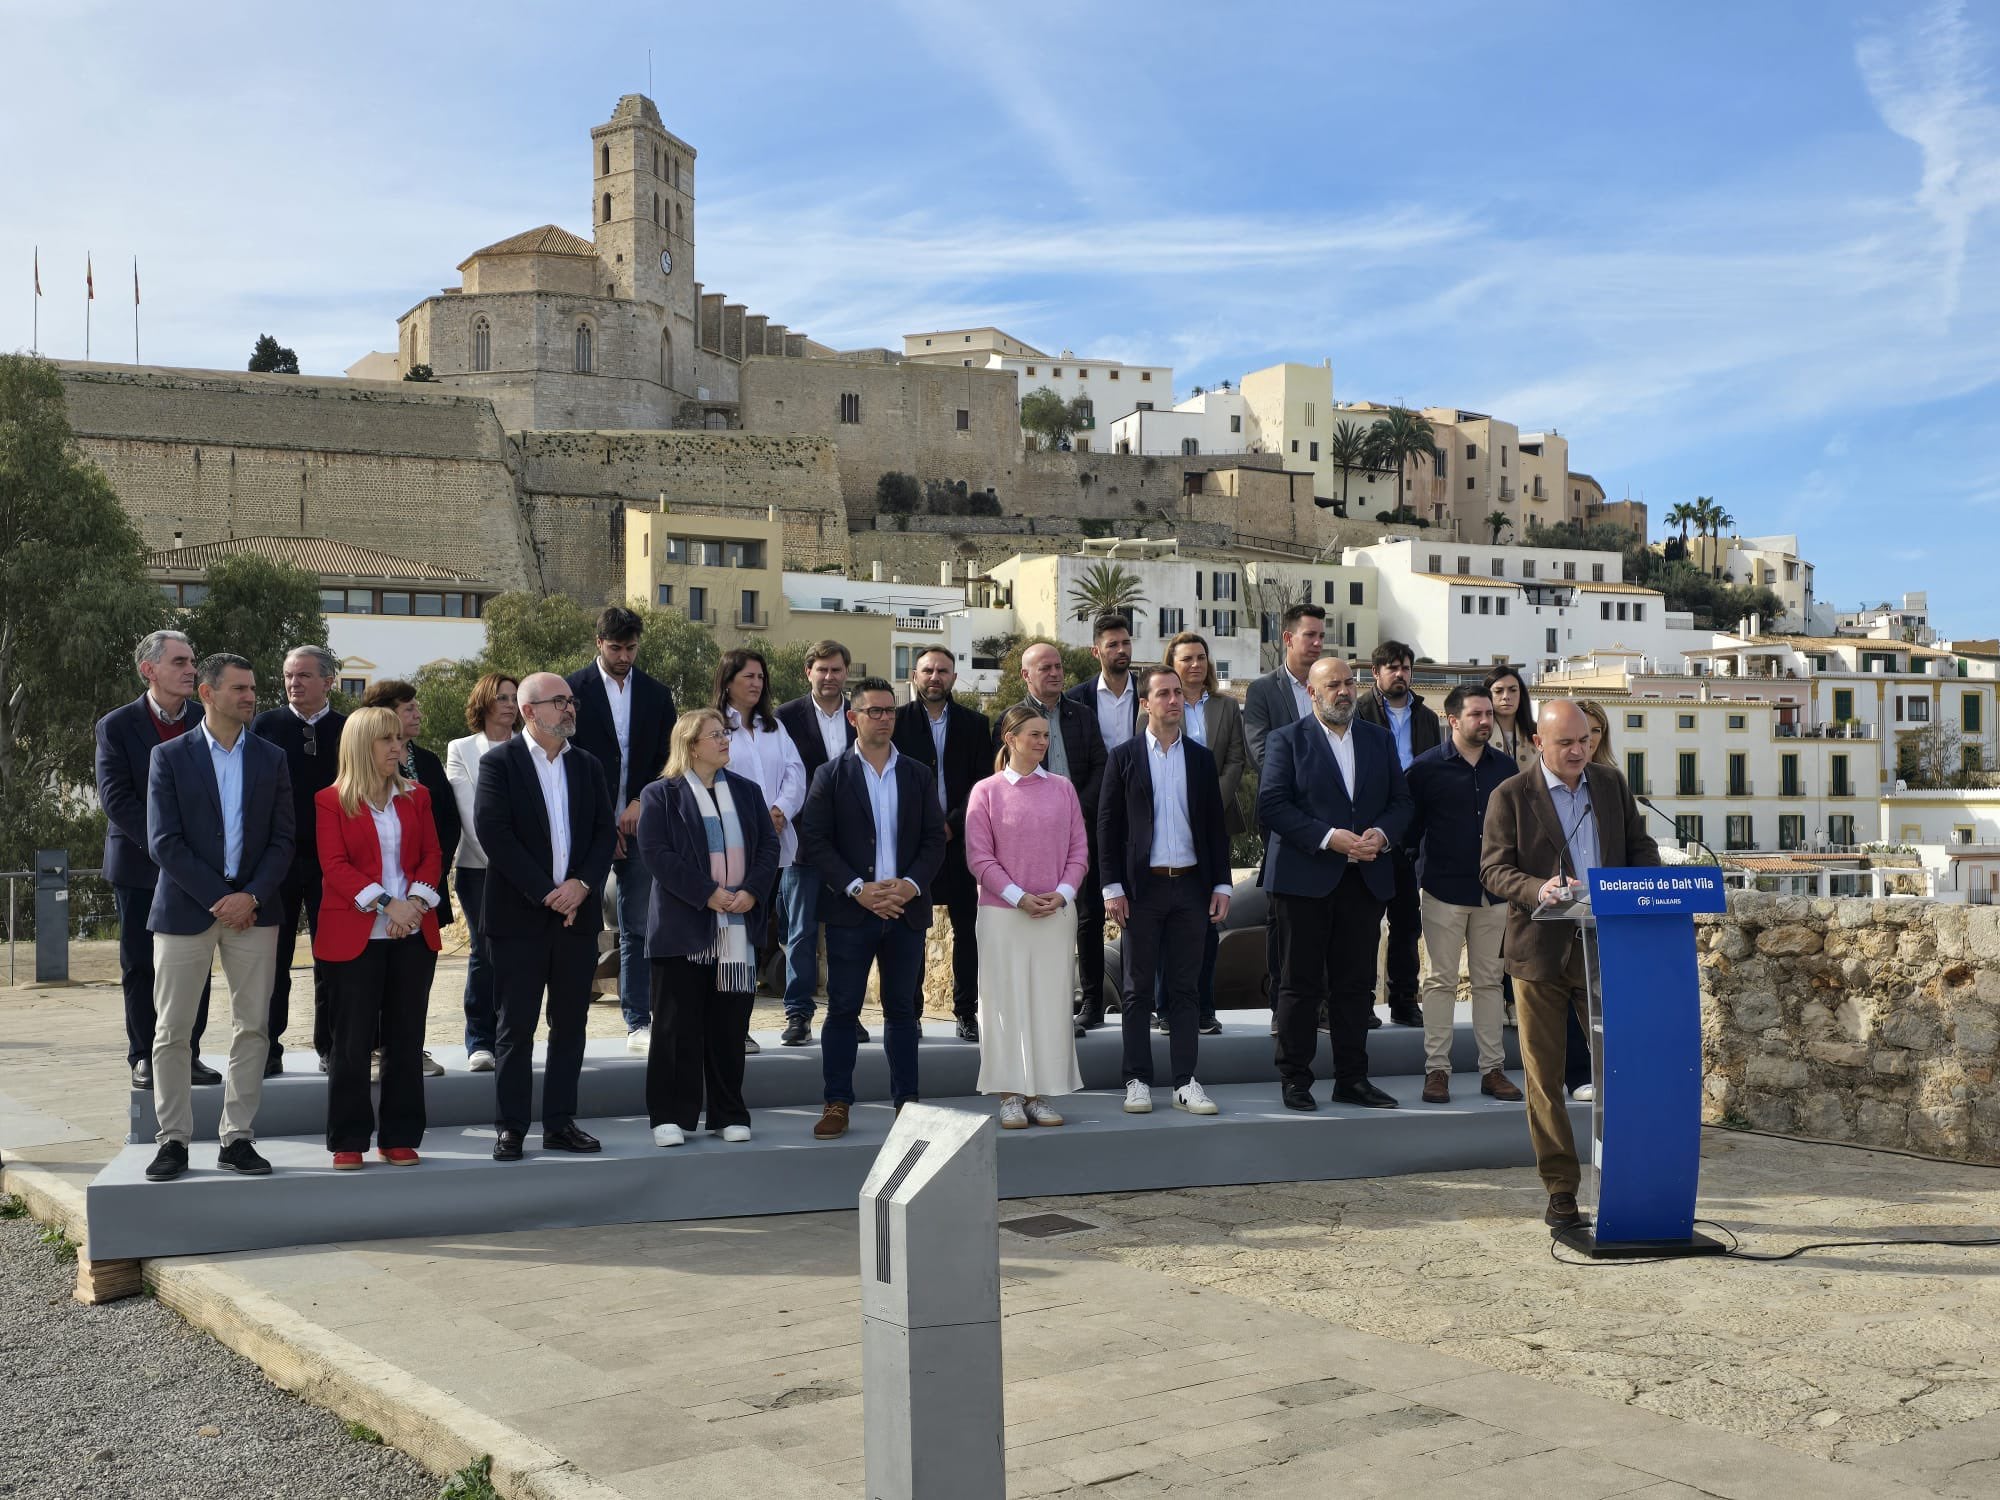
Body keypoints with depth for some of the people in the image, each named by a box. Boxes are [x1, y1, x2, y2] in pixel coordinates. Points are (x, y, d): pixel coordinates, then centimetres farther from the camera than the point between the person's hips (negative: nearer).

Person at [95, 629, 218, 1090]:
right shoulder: (116, 726, -2)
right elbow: (115, 798, -9)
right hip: (140, 866, -2)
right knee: (140, 966, 5)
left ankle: (188, 1053, 14)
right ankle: (144, 1057, 13)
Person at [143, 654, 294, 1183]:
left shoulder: (271, 758, 9)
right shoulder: (170, 757, 1)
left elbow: (282, 839, 4)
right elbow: (163, 842, -6)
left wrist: (251, 896, -10)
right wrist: (218, 898, -12)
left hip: (253, 908, 2)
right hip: (186, 908, -2)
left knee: (252, 1028, 3)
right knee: (172, 1031, 1)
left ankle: (237, 1139, 10)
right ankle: (173, 1140, 10)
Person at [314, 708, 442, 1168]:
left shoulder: (415, 797, 12)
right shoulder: (331, 801, 0)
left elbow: (433, 855, 7)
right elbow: (334, 866, -8)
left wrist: (416, 900, -11)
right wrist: (386, 904, -18)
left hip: (413, 934, 4)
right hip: (355, 936, -3)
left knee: (406, 1039, 5)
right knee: (352, 1041, 1)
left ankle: (400, 1138, 12)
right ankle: (348, 1140, 10)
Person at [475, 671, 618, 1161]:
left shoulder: (587, 766, 12)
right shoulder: (499, 763, -3)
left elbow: (605, 832, 7)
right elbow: (494, 833, -13)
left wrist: (582, 884, -10)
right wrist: (545, 893, -16)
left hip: (577, 913, 5)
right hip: (520, 917, -5)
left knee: (570, 1024, 9)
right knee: (515, 1027, 1)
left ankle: (561, 1122, 17)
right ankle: (511, 1128, 7)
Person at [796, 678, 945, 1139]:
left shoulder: (917, 775, 11)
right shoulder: (831, 775, 2)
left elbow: (934, 839, 6)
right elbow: (814, 841, -5)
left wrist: (910, 884, -11)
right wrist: (858, 888, -15)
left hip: (906, 908, 2)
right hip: (850, 910, -2)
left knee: (902, 1008, 8)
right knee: (842, 1009, 0)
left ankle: (907, 1100, 14)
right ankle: (837, 1103, 5)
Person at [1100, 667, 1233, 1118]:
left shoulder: (1201, 758, 10)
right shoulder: (1123, 757, 2)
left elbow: (1215, 824, 11)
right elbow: (1108, 824, 0)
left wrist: (1221, 883, 4)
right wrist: (1113, 887, -7)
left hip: (1190, 883, 2)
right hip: (1142, 886, -2)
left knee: (1186, 987, 4)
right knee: (1138, 988, 3)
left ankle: (1185, 1081, 9)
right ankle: (1137, 1080, 8)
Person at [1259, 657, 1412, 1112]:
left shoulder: (1379, 740, 14)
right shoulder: (1287, 741, 0)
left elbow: (1401, 801, 12)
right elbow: (1271, 805, -10)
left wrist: (1382, 834, -9)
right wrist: (1328, 838, -18)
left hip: (1366, 879, 4)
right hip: (1304, 880, -4)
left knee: (1356, 984, 8)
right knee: (1300, 984, 1)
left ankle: (1352, 1079, 16)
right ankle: (1295, 1080, 8)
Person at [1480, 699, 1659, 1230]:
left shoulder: (1611, 783, 10)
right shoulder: (1510, 796, -3)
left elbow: (1641, 846, 15)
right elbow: (1493, 869, -6)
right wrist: (1538, 889, -25)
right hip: (1541, 950, -3)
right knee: (1544, 1077, 2)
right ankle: (1560, 1190, 11)